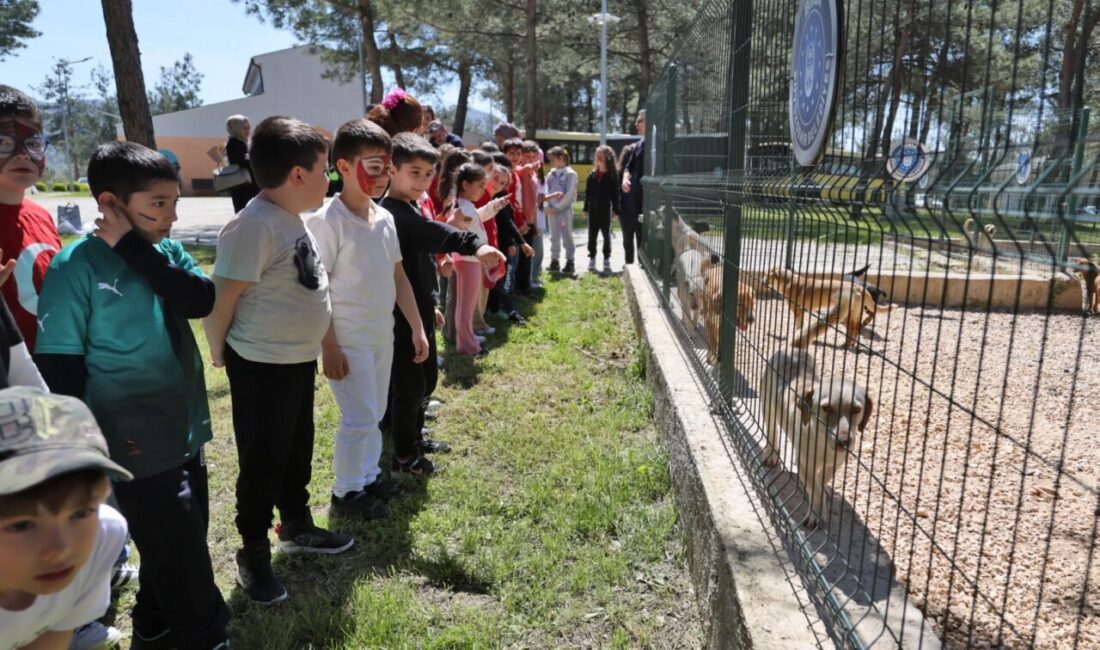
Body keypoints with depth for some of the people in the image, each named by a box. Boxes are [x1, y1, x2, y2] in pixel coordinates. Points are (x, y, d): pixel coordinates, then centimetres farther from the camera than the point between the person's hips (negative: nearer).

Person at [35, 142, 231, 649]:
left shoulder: (166, 252, 3)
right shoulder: (75, 268, -15)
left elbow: (201, 301, -16)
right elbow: (58, 368, -14)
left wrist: (134, 248, -19)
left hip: (185, 434, 7)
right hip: (138, 448, -7)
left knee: (176, 545, 23)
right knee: (183, 557, 6)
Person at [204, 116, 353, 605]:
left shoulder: (292, 217, 6)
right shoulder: (255, 225, -24)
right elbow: (220, 299, -21)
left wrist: (313, 344, 15)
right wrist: (220, 353, -7)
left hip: (299, 358, 9)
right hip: (261, 366, -9)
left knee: (298, 451, 23)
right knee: (262, 461, 7)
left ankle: (297, 527, 43)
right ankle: (253, 553, 27)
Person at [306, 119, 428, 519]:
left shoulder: (384, 218, 5)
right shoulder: (327, 221, -16)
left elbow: (398, 277, 11)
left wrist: (417, 328, 9)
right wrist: (329, 347, -17)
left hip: (383, 336, 7)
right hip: (349, 340, -7)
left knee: (375, 412, 18)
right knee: (359, 418, 1)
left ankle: (368, 476, 36)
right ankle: (346, 491, 20)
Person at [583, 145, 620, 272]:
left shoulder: (612, 175, -3)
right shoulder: (592, 174, 5)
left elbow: (615, 194, -3)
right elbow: (587, 193, 7)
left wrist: (616, 210, -7)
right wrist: (585, 209, 3)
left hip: (606, 209, -3)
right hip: (593, 209, 3)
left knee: (606, 235, 6)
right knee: (592, 235, 6)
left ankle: (607, 260, 15)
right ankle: (592, 259, 16)